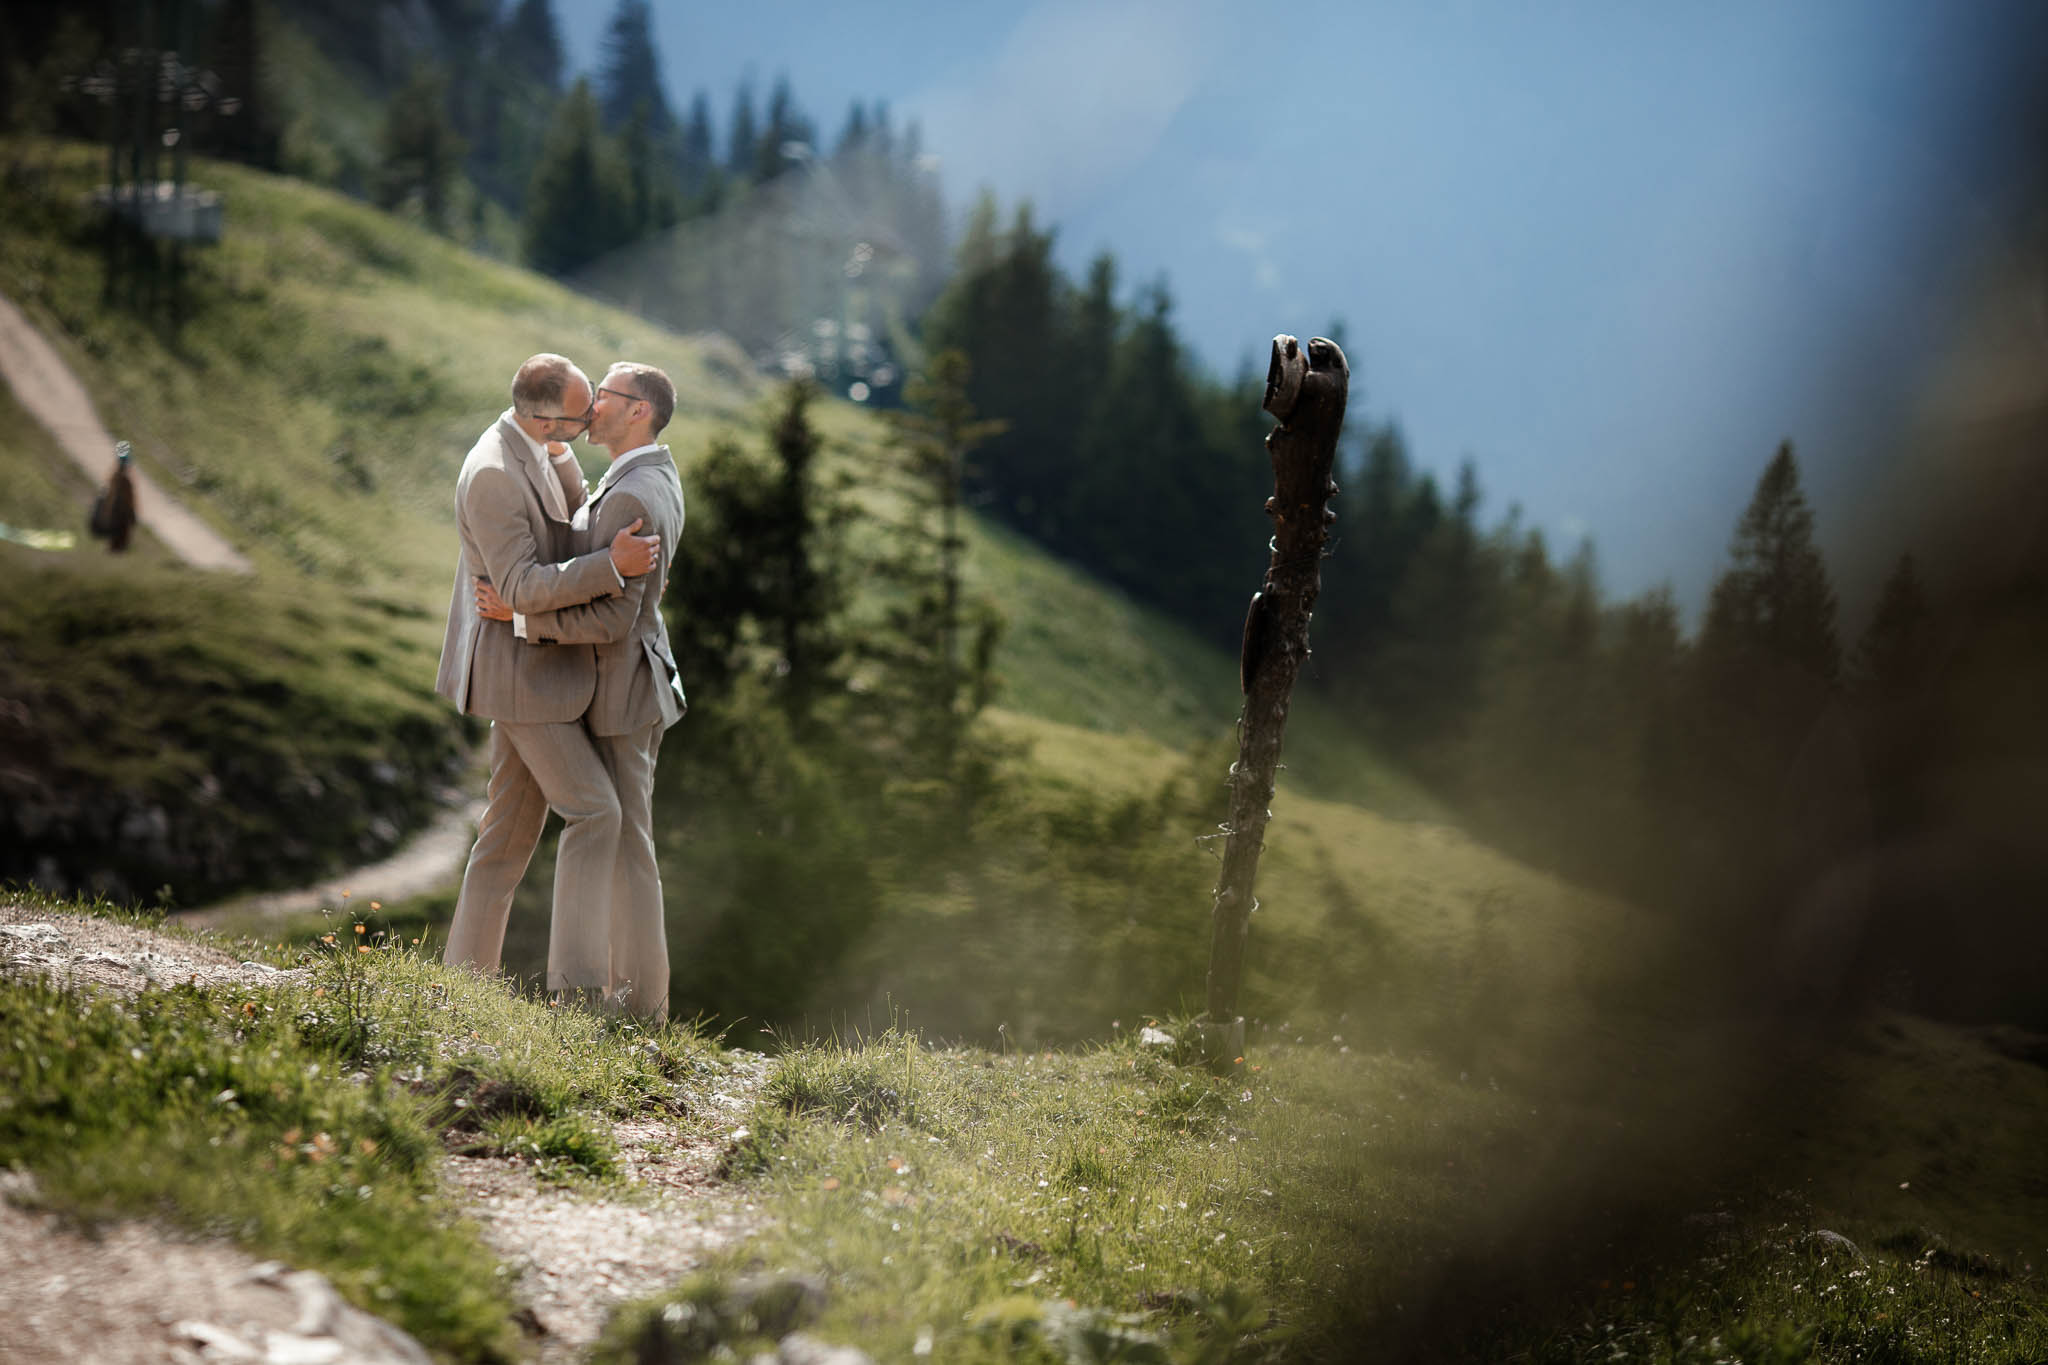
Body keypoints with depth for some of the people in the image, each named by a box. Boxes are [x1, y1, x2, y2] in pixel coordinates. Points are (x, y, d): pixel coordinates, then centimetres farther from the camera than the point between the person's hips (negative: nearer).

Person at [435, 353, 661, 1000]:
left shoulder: (536, 453, 10)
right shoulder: (493, 473, -22)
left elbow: (574, 533, 19)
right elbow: (521, 588, -26)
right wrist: (612, 566, -30)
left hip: (539, 667, 10)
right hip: (521, 672, -10)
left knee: (513, 826, 12)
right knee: (594, 812, -12)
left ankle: (469, 976, 17)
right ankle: (576, 982, -12)